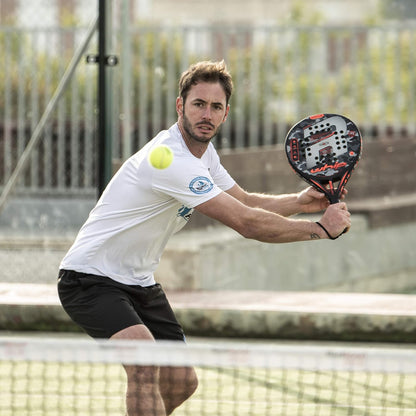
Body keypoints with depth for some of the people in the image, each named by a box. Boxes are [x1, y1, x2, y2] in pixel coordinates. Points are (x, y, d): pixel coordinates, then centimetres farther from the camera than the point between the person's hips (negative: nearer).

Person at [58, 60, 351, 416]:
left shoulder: (203, 152, 4)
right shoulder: (172, 160, -27)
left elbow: (245, 201, 14)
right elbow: (246, 223, -27)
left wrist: (298, 202, -5)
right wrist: (322, 227, -20)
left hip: (138, 280, 10)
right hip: (92, 279, -10)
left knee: (181, 382, 11)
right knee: (145, 363, -32)